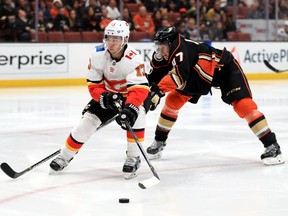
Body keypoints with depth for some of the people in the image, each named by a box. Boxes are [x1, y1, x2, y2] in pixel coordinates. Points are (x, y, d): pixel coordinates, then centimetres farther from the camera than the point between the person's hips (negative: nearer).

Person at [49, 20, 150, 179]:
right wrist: (104, 96, -34)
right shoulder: (98, 55, -19)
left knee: (136, 117, -32)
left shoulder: (134, 59, -32)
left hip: (129, 95, -3)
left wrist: (130, 108, -56)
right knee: (86, 123, -5)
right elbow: (94, 84, -14)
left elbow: (140, 89, -41)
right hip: (107, 95, 3)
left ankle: (133, 157, -15)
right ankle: (65, 156, 14)